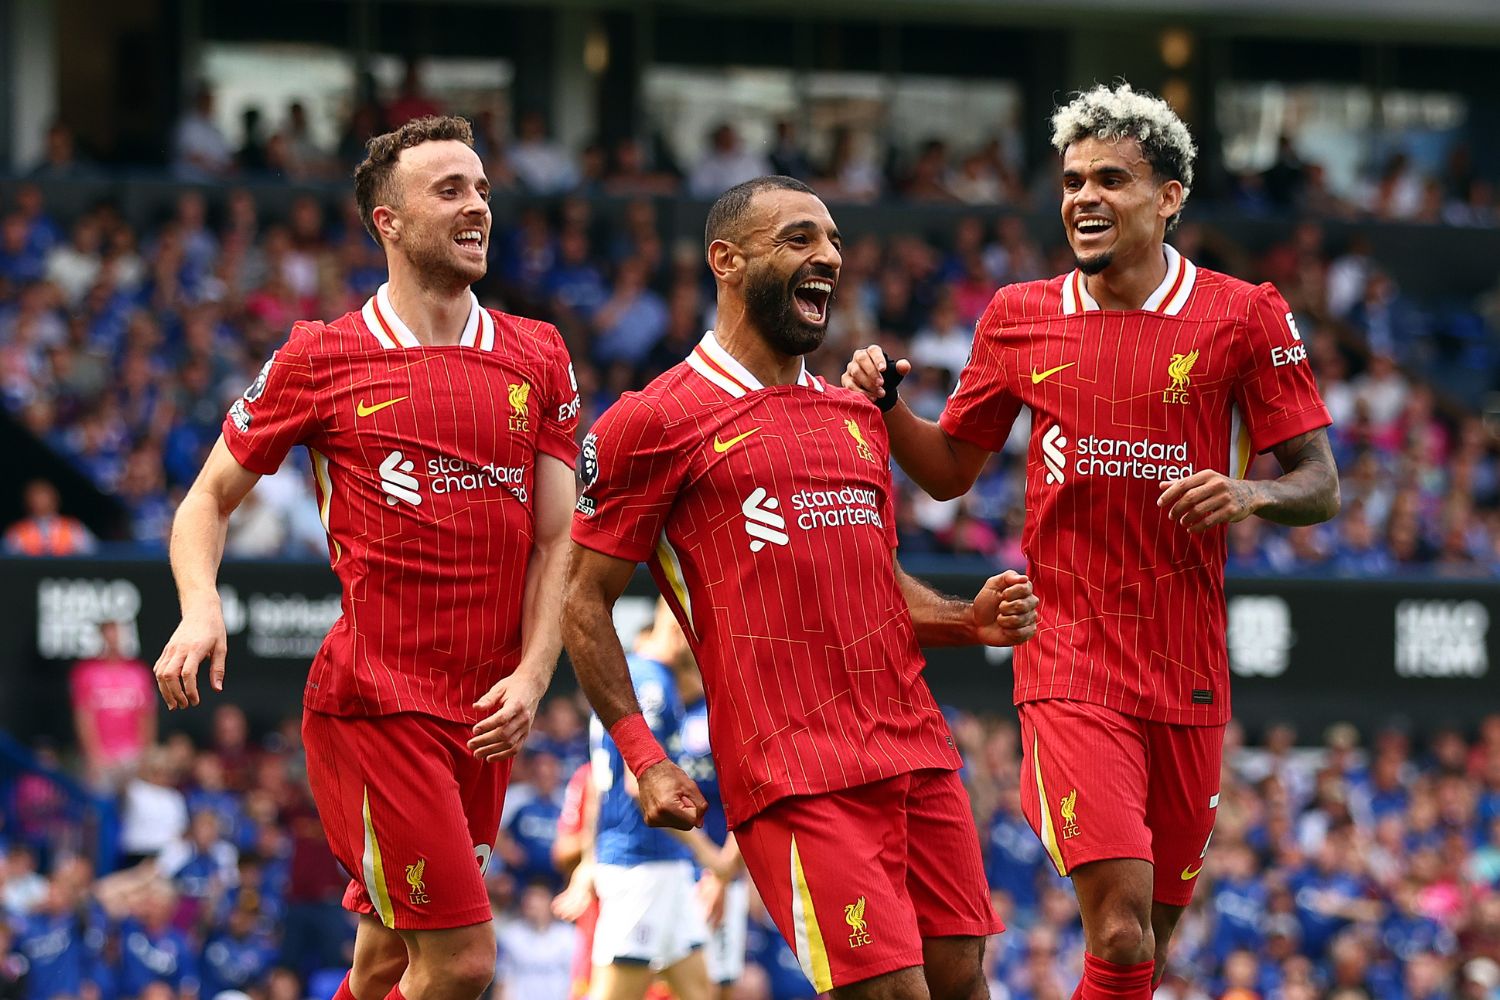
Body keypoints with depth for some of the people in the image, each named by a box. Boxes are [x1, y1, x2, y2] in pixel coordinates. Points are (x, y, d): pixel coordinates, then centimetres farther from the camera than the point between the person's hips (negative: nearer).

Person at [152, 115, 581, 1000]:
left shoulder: (539, 359, 11)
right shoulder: (322, 357, 0)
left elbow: (555, 539, 9)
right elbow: (209, 501, 8)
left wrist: (531, 676, -8)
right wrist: (201, 606, -13)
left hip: (486, 715, 5)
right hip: (373, 704, -5)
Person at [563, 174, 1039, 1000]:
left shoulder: (857, 417, 20)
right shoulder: (657, 422, -1)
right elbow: (583, 602, 0)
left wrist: (969, 620, 8)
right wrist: (645, 762, -9)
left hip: (916, 747, 7)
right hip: (796, 774, -7)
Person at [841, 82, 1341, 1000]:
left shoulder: (1243, 316, 1)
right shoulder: (1019, 318, 6)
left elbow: (1320, 485, 3)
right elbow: (950, 472, 16)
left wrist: (1249, 494, -18)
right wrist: (887, 405, -3)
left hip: (1189, 676, 1)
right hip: (1070, 669, -1)